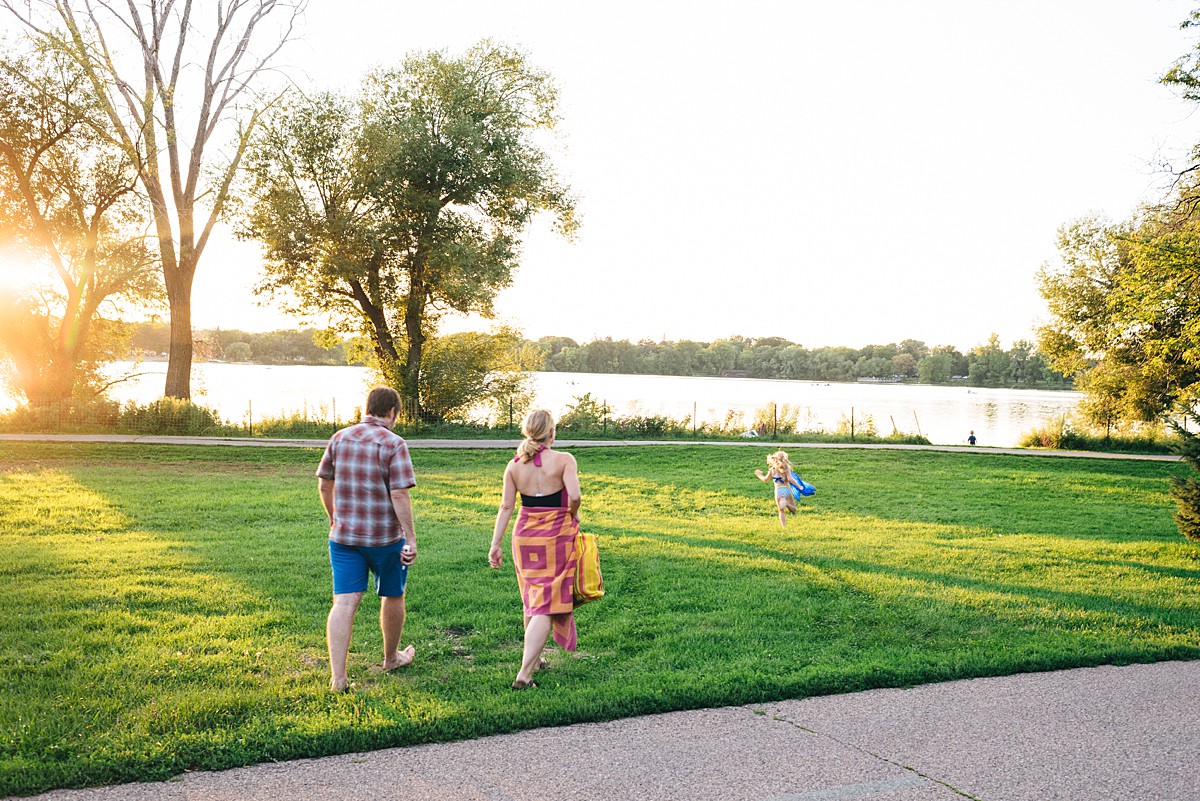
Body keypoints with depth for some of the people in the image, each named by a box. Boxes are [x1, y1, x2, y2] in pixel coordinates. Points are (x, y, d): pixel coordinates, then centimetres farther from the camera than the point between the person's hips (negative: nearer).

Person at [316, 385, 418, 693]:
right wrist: (411, 538, -14)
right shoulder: (394, 444, -13)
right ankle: (391, 658, 35)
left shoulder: (339, 438, 4)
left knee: (344, 603, 0)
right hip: (385, 537, -3)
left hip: (343, 536, 4)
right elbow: (399, 495, -18)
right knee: (392, 597, 18)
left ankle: (338, 677, -7)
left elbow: (324, 484, 10)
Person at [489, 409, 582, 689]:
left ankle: (534, 659, 34)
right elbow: (574, 495, -23)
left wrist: (495, 544, 3)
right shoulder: (564, 460, -11)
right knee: (547, 606, -3)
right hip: (557, 537, -4)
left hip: (525, 537, 5)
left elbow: (506, 506, -1)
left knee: (531, 601, 21)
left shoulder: (514, 465, 0)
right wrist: (572, 516, -2)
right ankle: (524, 673, -11)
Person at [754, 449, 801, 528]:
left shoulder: (772, 469, 4)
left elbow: (766, 479, 14)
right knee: (793, 509, 7)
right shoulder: (787, 467, 0)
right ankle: (787, 504, -27)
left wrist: (759, 475, 33)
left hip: (778, 491, 1)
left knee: (782, 511, 13)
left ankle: (784, 527, -7)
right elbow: (790, 479, -12)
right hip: (787, 489, -1)